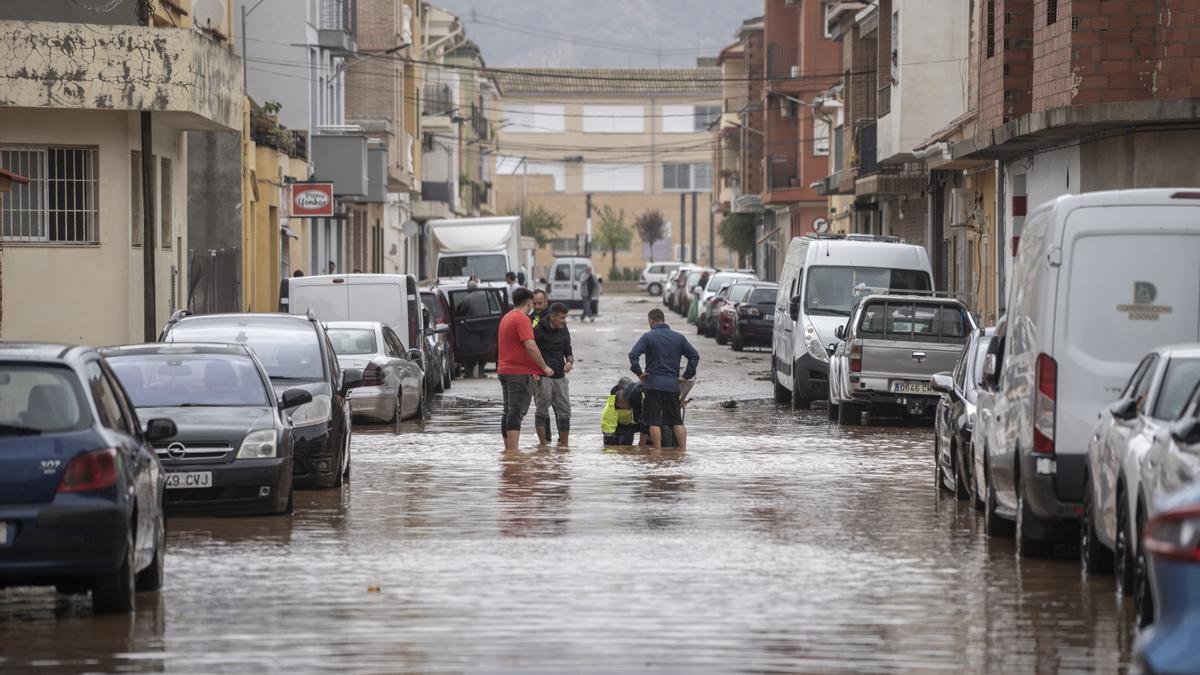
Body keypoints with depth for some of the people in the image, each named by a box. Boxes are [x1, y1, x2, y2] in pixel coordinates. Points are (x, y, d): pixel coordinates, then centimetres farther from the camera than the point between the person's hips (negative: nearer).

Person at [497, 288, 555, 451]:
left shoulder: (506, 318, 17)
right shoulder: (522, 319, -13)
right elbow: (530, 346, -22)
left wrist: (532, 370, 20)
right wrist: (544, 367, -12)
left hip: (504, 370, 9)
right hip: (520, 373, -9)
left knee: (508, 412, 13)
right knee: (517, 412, -12)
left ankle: (508, 449, 17)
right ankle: (514, 451, -16)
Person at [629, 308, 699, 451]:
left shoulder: (648, 336, -4)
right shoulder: (679, 337, 8)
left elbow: (633, 354, -15)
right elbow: (694, 356, 6)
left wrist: (639, 373, -5)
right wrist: (686, 376, 8)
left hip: (654, 385, -3)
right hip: (673, 385, 3)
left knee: (654, 421, 0)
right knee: (677, 421, 10)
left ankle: (657, 451, -4)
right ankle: (683, 449, 6)